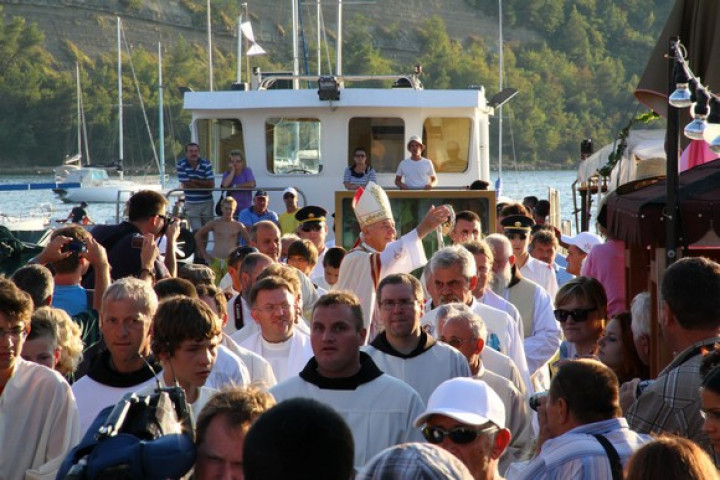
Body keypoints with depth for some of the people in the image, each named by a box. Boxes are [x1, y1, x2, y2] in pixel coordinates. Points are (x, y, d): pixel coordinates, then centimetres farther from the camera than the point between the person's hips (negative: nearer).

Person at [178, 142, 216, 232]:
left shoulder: (206, 163, -4)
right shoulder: (181, 164, -9)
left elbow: (211, 184, -10)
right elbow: (185, 185, -13)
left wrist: (195, 181, -16)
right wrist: (204, 184, -9)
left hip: (207, 203, 2)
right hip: (191, 204, -2)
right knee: (197, 231, -8)